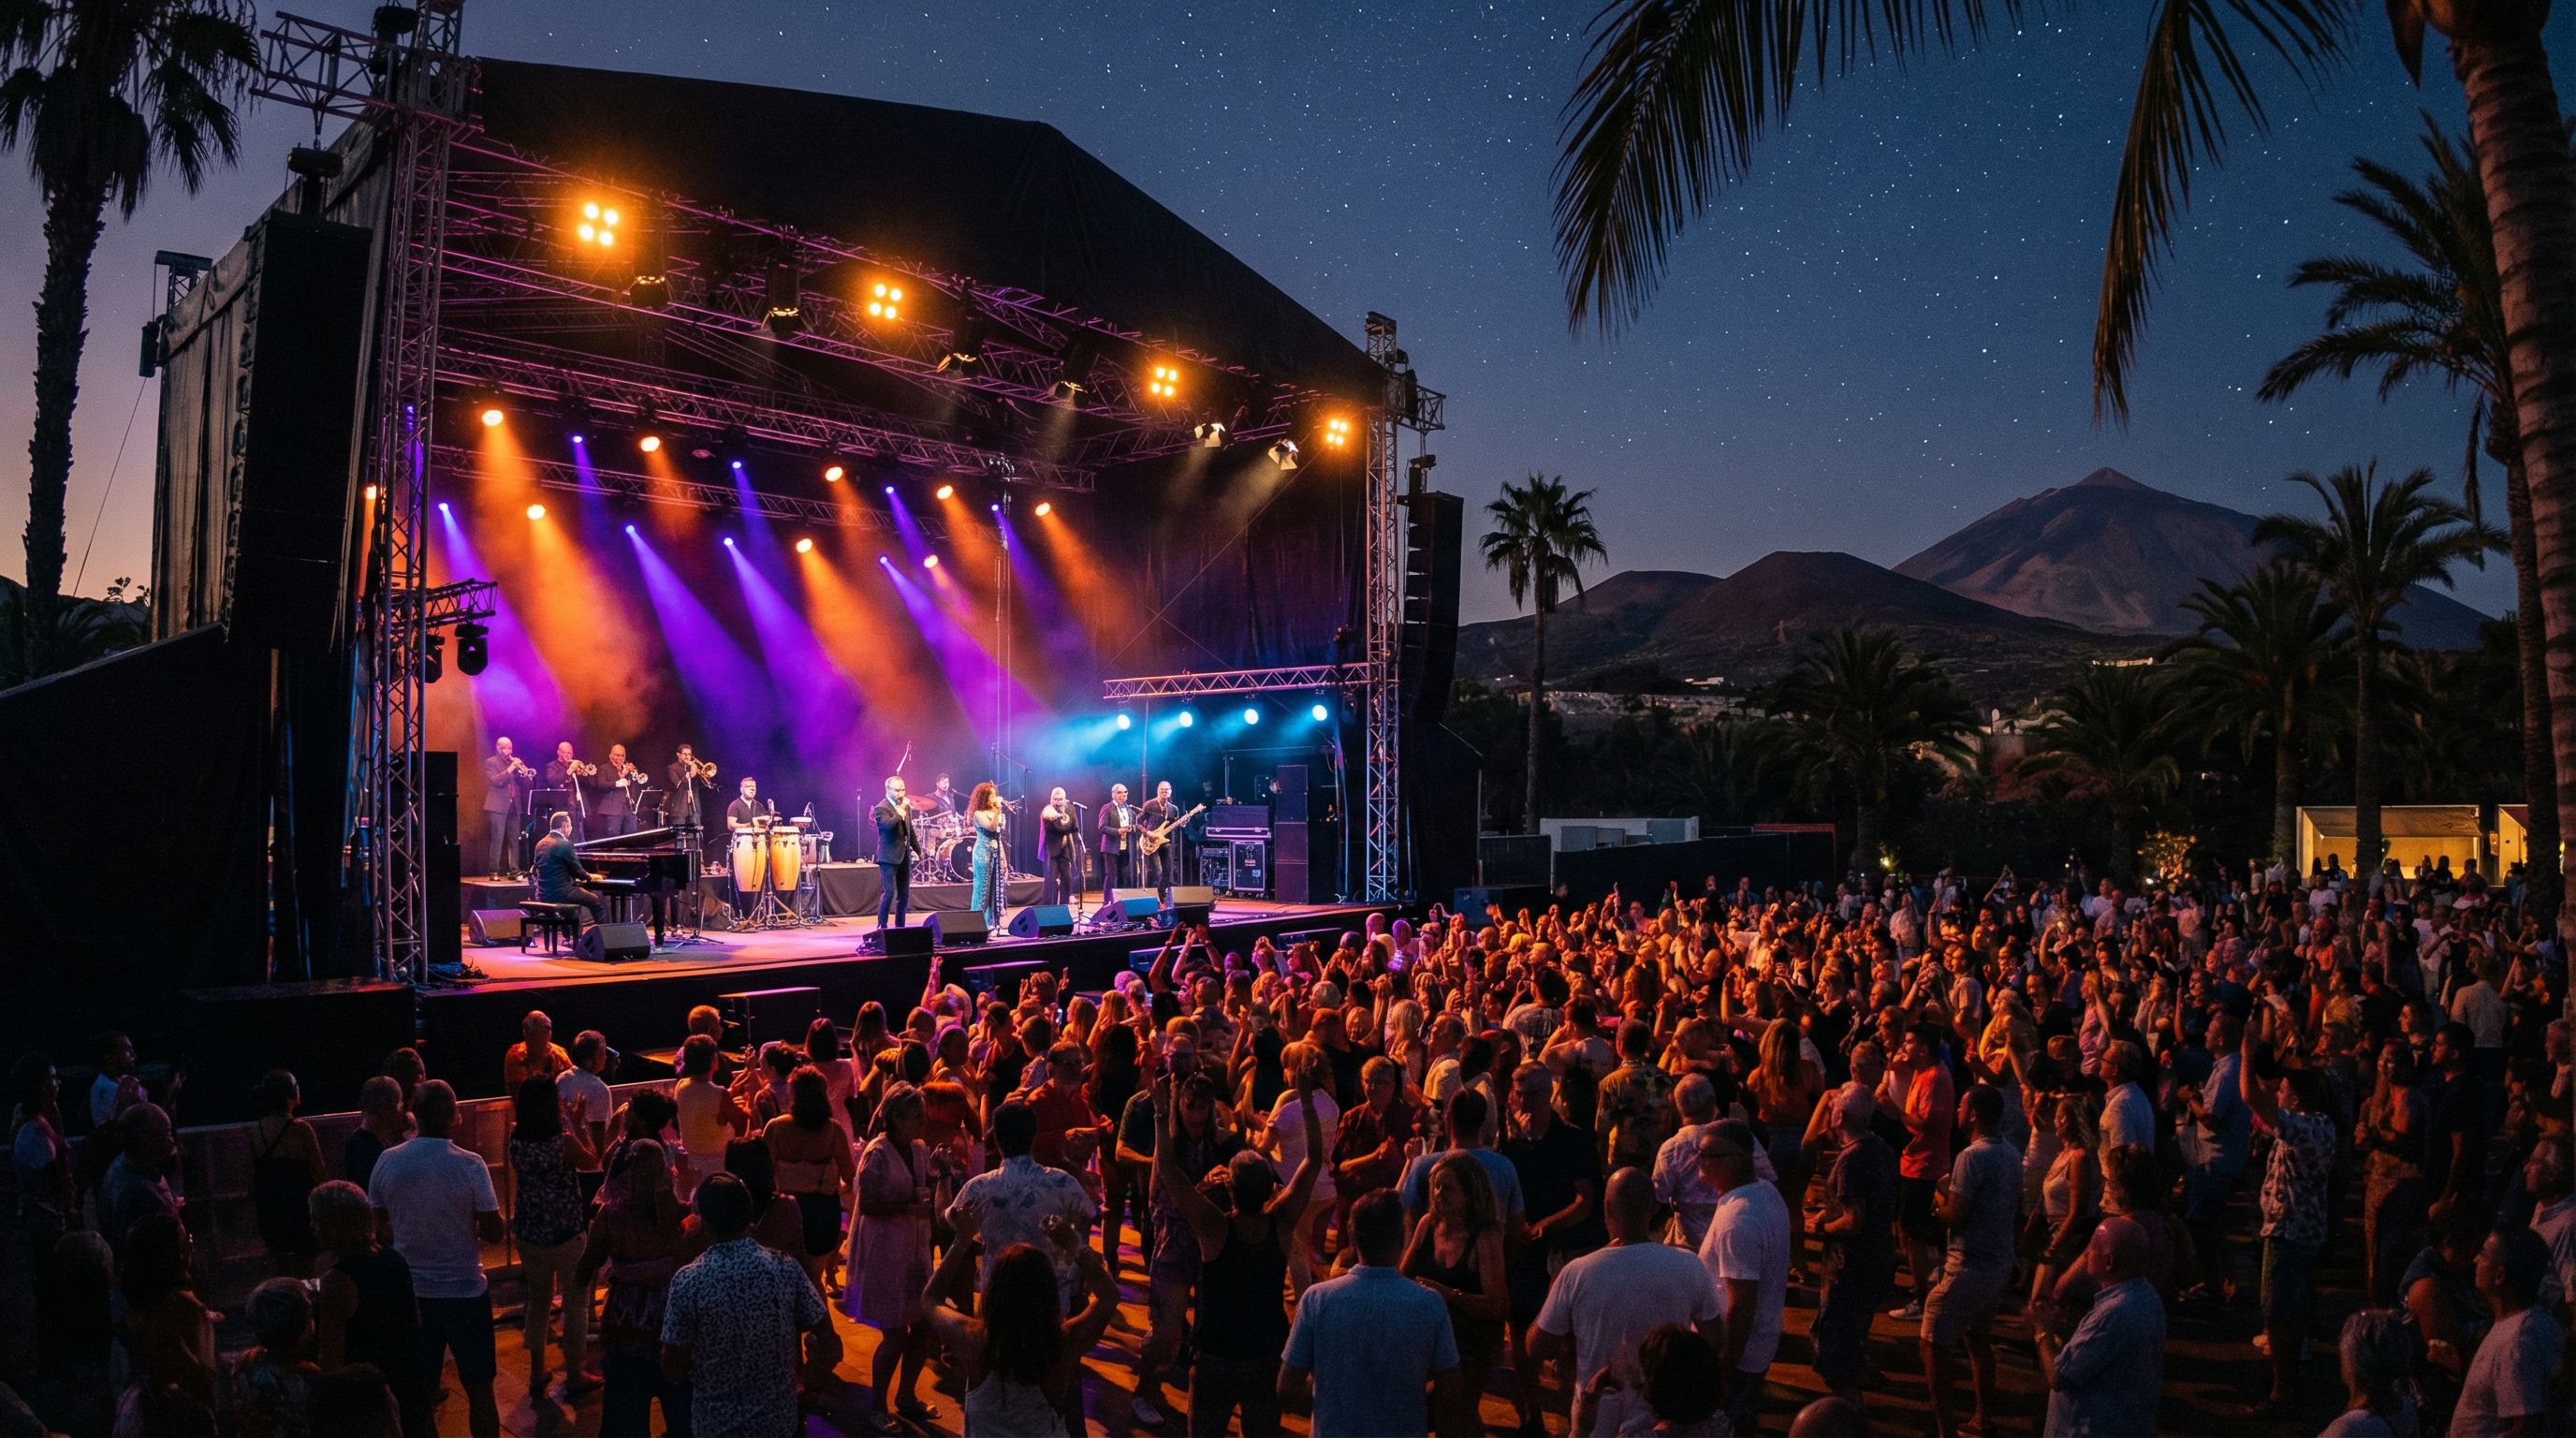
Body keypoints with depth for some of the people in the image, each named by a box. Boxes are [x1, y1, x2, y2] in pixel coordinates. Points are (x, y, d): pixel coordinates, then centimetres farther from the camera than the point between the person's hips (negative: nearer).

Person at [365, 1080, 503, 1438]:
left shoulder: (387, 1162, -8)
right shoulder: (469, 1165, -19)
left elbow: (377, 1220, 7)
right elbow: (494, 1233, -14)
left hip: (410, 1290, 4)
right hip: (464, 1290, -4)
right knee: (479, 1388, 9)